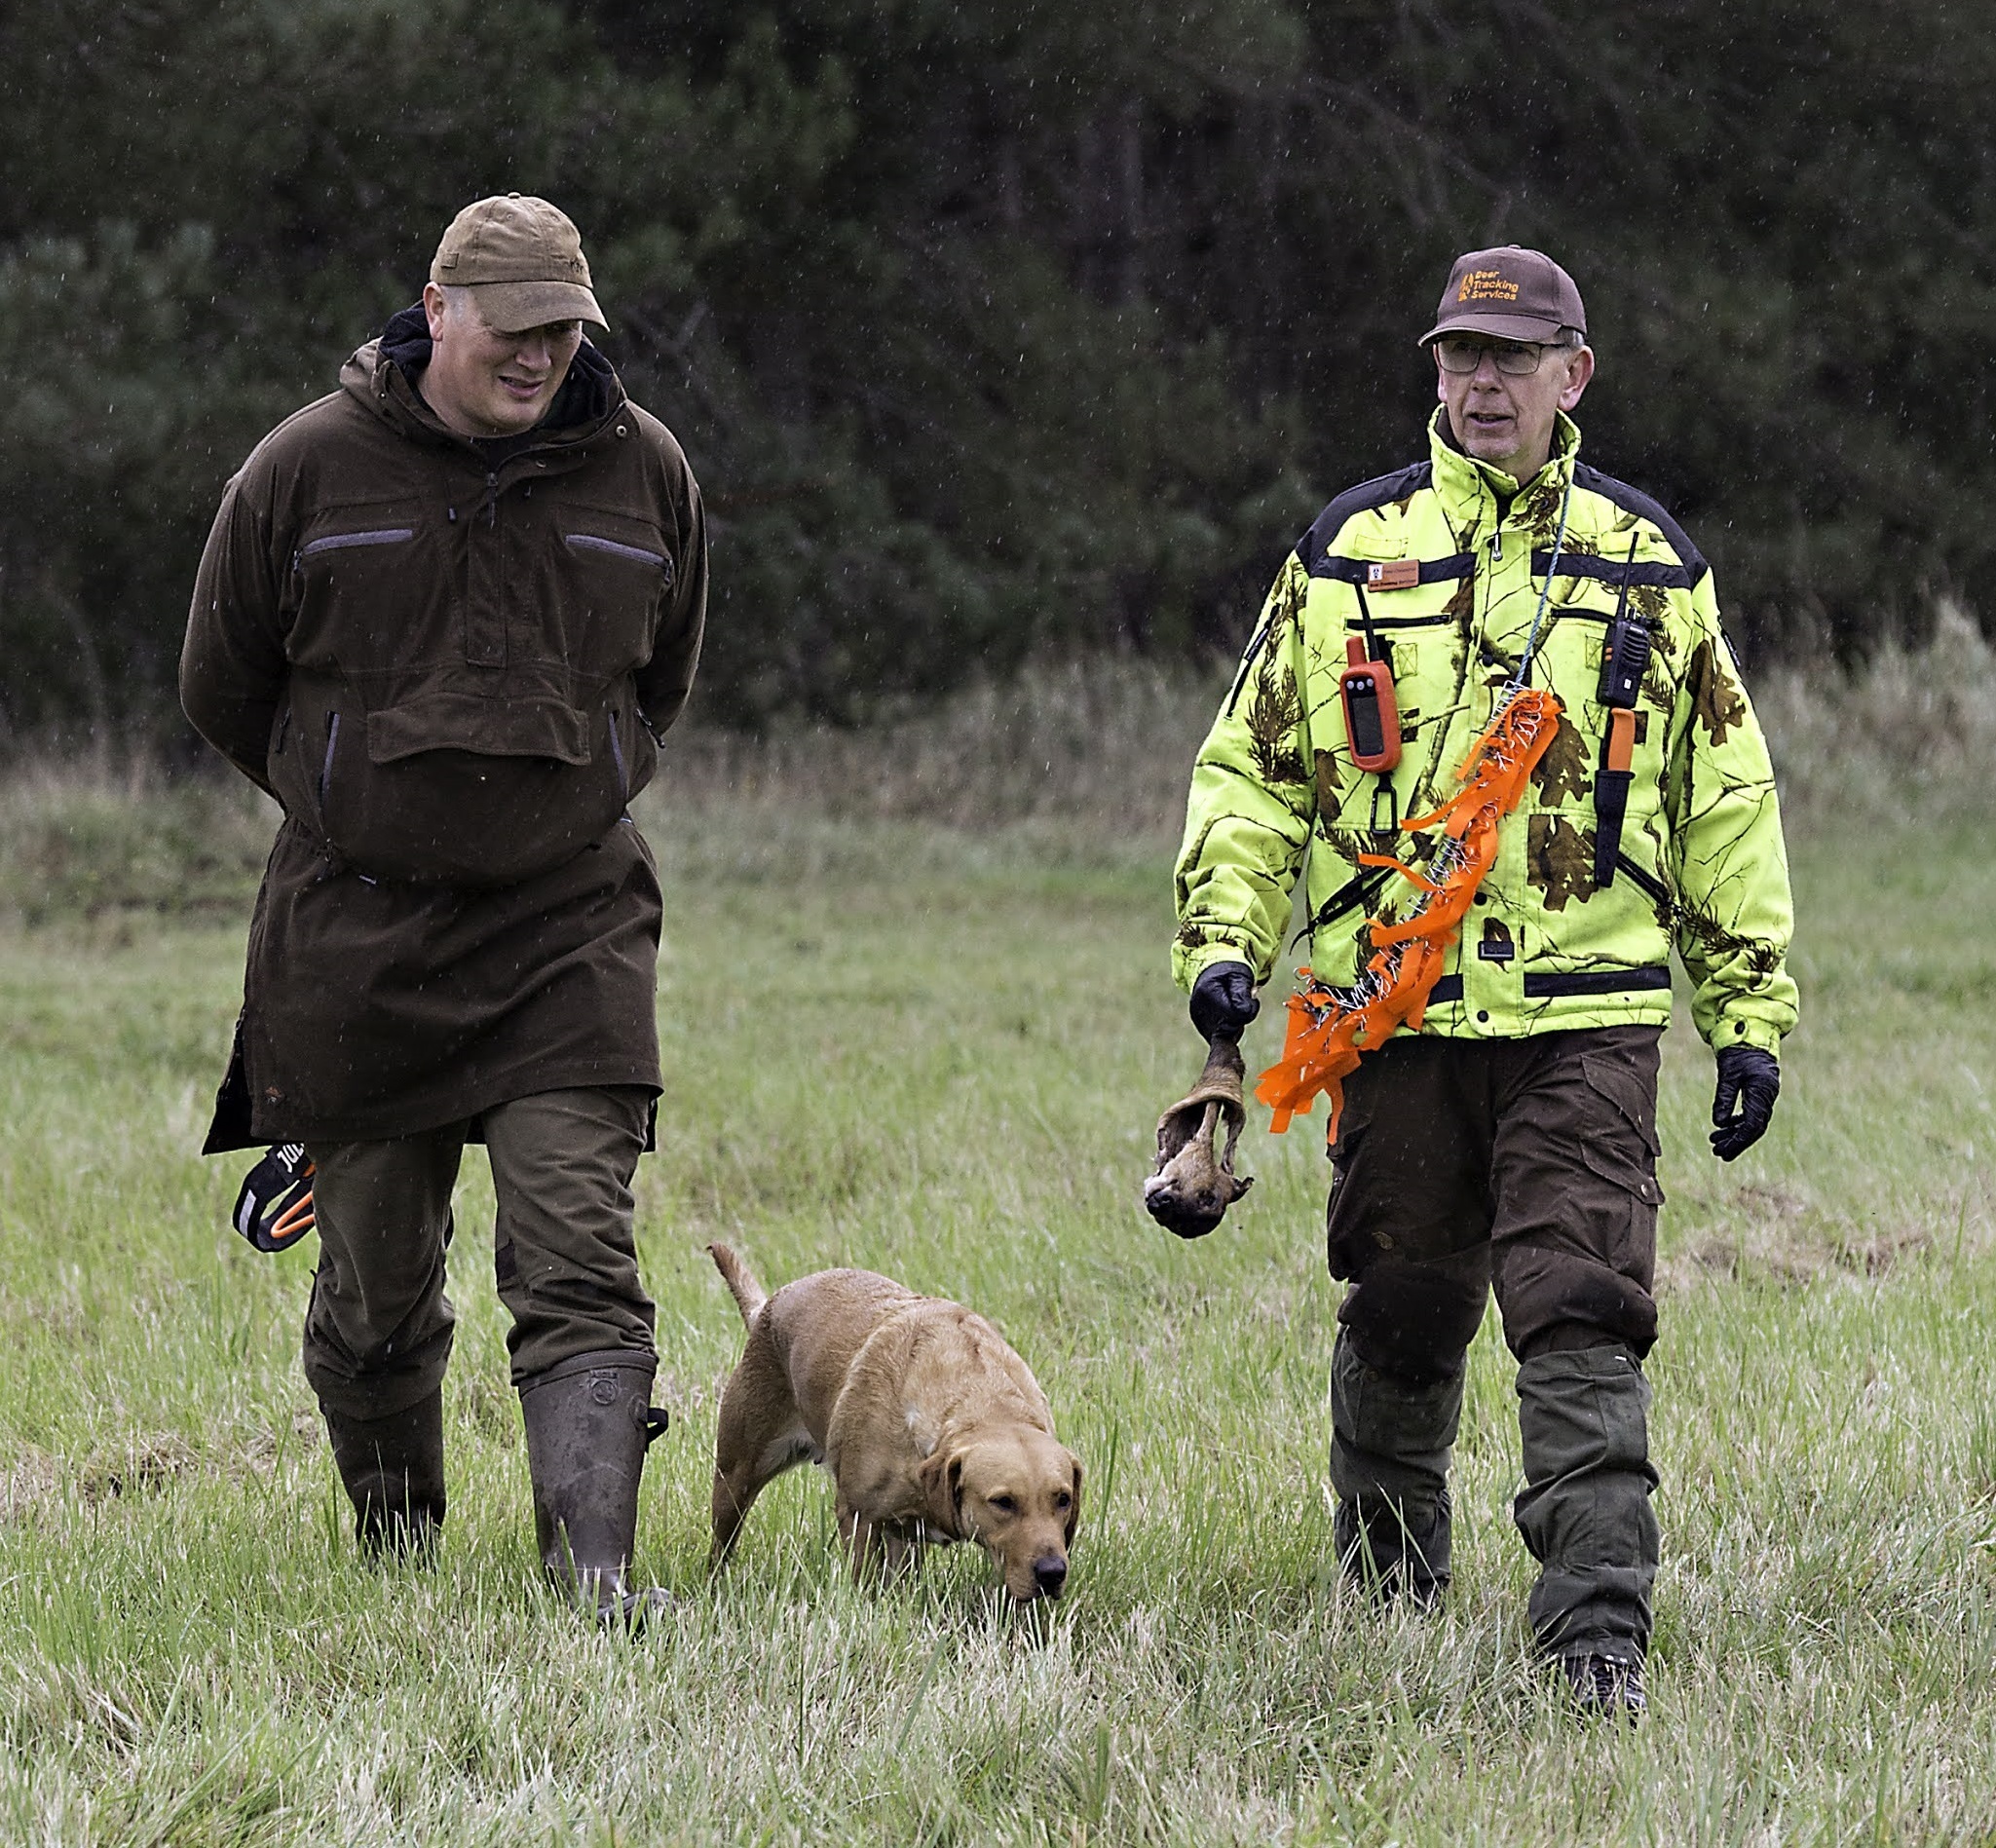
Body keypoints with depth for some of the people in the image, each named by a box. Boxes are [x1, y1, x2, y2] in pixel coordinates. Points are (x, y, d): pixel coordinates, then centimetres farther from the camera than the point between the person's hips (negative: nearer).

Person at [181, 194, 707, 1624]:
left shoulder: (642, 472, 2)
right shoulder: (307, 470, -4)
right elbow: (225, 689, 10)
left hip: (569, 924, 0)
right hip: (354, 936, 0)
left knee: (582, 1263, -13)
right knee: (377, 1285, 8)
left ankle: (596, 1571, -20)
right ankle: (394, 1553, 27)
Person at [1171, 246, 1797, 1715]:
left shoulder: (1652, 567, 9)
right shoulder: (1349, 556, 8)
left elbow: (1726, 799, 13)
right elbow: (1255, 763, 10)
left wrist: (1753, 1013, 9)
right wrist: (1225, 937, -4)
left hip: (1588, 1009, -1)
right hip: (1396, 1007, 1)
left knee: (1581, 1319, -11)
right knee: (1403, 1309, 11)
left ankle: (1599, 1635, -13)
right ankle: (1389, 1579, 32)